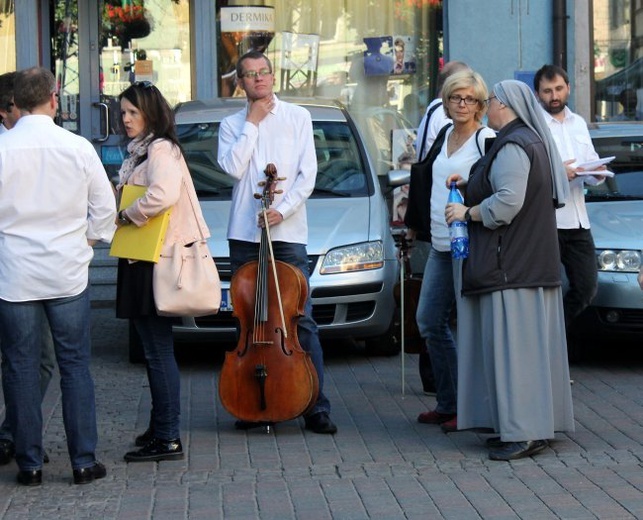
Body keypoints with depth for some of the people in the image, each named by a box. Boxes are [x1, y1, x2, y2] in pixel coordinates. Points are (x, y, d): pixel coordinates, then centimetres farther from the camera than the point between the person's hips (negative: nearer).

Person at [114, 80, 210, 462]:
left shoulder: (161, 150, -14)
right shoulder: (138, 153, 17)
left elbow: (163, 195, -31)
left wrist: (127, 215, -18)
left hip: (157, 263, -10)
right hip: (141, 262, 10)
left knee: (159, 352, -6)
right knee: (155, 351, 16)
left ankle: (168, 440, -3)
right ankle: (159, 428, 25)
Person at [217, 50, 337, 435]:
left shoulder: (298, 117, 8)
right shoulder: (232, 125, 11)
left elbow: (307, 174, 0)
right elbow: (233, 168, -7)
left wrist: (282, 209, -12)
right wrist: (252, 124, -3)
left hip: (288, 231, -2)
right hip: (244, 233, 2)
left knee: (302, 320, -6)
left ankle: (317, 407, -5)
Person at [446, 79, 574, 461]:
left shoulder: (512, 147, -15)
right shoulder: (532, 141, 17)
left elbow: (508, 201, -25)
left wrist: (468, 212, -12)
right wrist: (471, 184, 19)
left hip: (511, 267, -10)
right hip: (534, 261, 10)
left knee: (512, 343, -9)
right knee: (530, 342, 11)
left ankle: (524, 431, -9)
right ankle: (538, 425, 15)